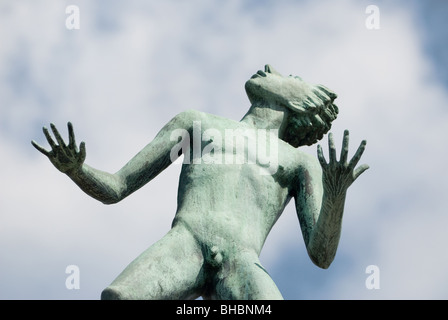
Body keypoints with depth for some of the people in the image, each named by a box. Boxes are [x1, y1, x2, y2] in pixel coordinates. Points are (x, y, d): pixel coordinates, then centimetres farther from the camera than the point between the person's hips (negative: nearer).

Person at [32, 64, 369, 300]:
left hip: (242, 264, -1)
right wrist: (75, 169, 2)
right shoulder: (196, 123, 33)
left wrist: (335, 198, -8)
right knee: (115, 298, -35)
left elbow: (322, 257, 14)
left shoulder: (301, 163, 29)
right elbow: (113, 189, 25)